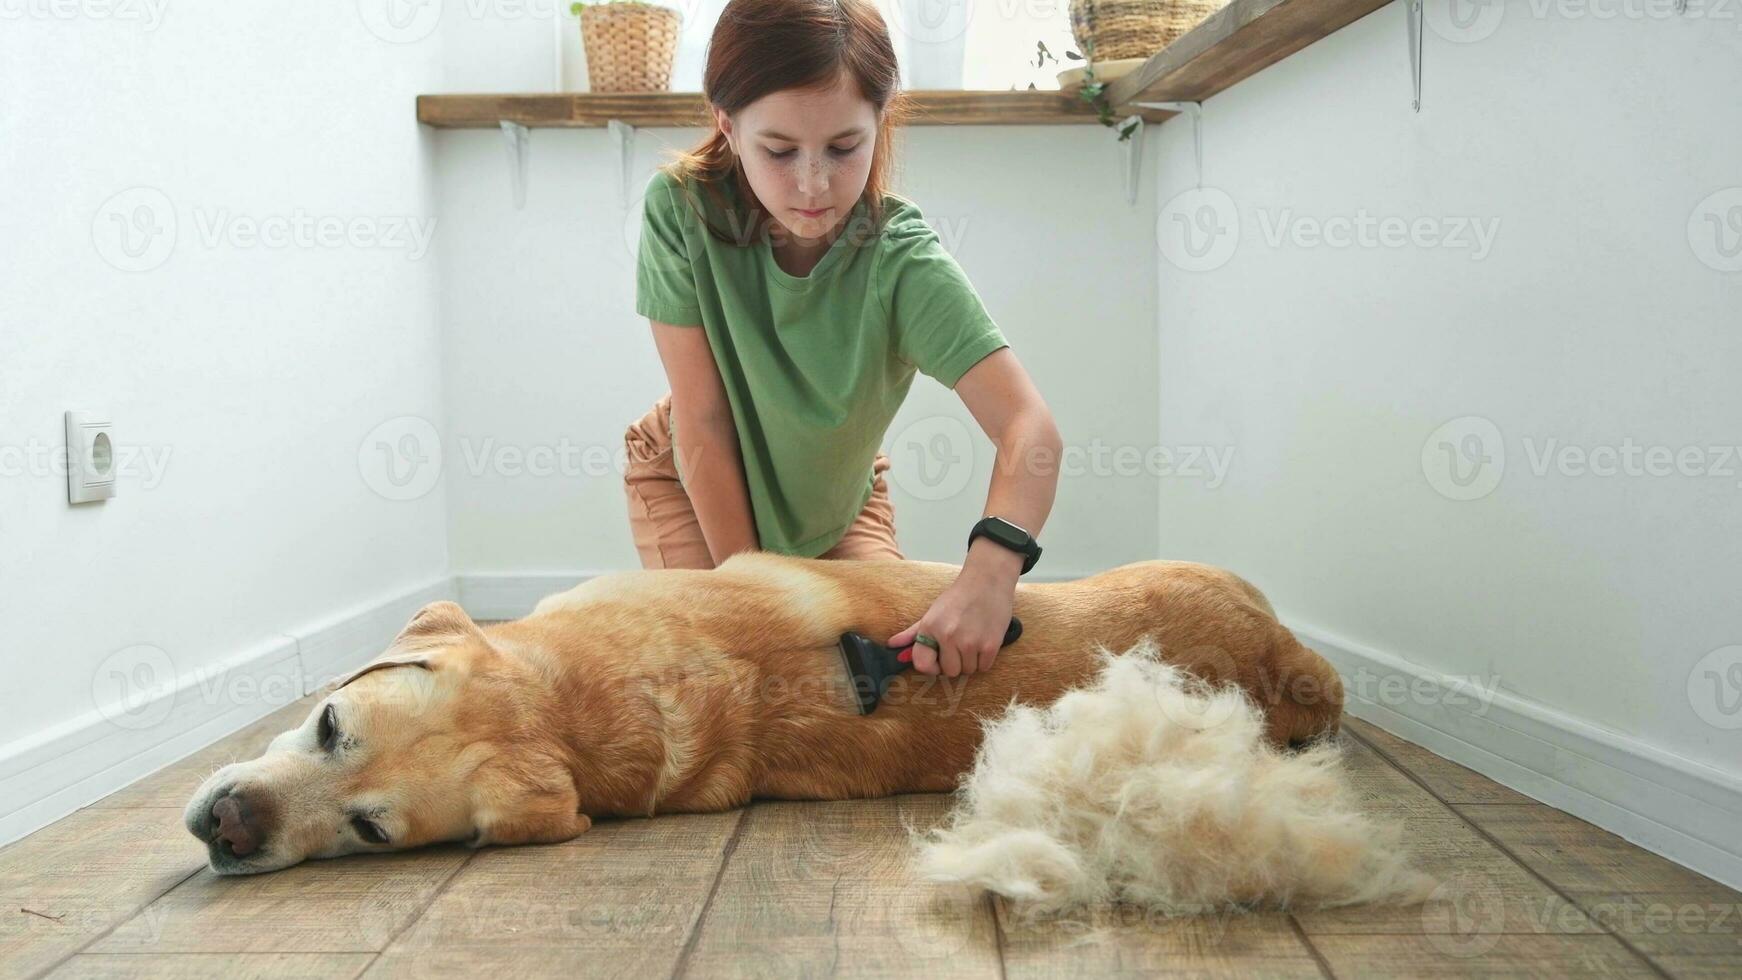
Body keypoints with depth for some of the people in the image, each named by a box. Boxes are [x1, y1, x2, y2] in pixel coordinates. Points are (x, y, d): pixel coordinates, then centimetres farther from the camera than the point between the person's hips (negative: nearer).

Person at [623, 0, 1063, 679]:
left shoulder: (901, 259, -30)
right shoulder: (681, 209, -30)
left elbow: (1029, 428, -41)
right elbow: (703, 425, -25)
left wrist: (989, 571, -60)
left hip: (840, 497, 1)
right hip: (689, 483, 0)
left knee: (895, 645, -9)